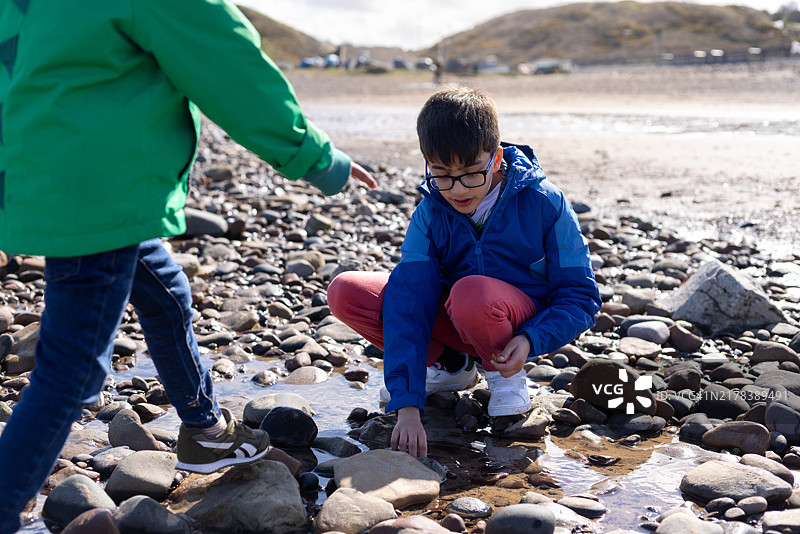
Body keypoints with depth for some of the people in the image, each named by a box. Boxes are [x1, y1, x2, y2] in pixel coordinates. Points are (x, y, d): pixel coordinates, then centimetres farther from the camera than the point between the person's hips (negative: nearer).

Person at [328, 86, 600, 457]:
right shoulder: (430, 213, -13)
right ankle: (451, 365, 3)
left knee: (472, 293, -40)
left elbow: (581, 296, -12)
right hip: (455, 322, 4)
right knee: (344, 294, -15)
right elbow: (408, 303, -24)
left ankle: (506, 375, -6)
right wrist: (406, 405, -34)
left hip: (524, 324, -4)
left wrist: (531, 339, -32)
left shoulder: (543, 203, -19)